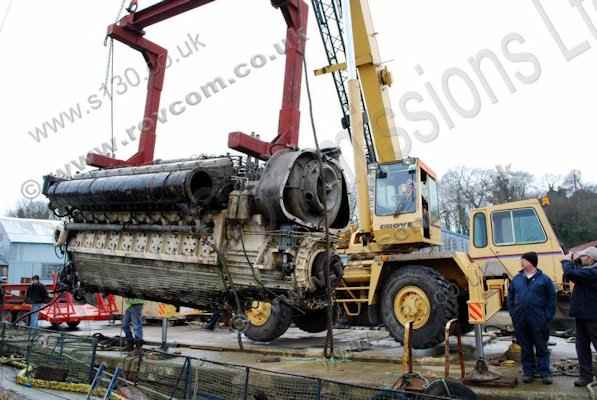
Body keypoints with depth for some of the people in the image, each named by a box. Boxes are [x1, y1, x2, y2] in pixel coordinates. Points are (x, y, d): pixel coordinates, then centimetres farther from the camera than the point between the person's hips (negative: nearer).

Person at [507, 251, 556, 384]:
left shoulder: (544, 279, -2)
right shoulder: (516, 279, 8)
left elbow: (551, 299, -2)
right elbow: (510, 297, 12)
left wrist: (547, 317, -7)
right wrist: (513, 313, 3)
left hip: (538, 321, -3)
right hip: (520, 321, 3)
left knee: (541, 347, 6)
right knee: (525, 348, 11)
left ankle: (545, 372, 15)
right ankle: (528, 371, 20)